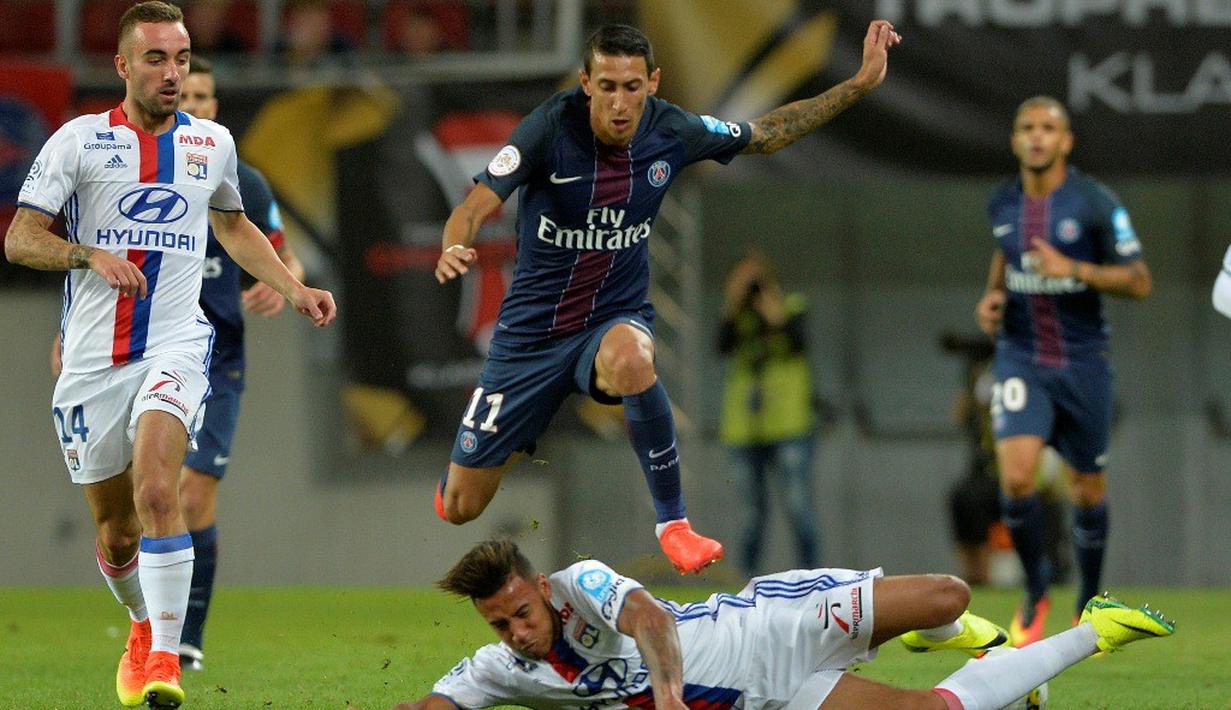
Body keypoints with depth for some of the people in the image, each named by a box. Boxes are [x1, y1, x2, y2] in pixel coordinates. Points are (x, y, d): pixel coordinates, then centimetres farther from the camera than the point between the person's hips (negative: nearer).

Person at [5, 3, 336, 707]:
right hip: (93, 358, 0)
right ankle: (144, 625, 39)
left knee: (156, 489, -26)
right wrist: (90, 255, -22)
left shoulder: (212, 142, 9)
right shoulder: (80, 140, -1)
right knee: (116, 534, 9)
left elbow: (234, 226, 29)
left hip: (176, 346, 0)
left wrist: (296, 288, 19)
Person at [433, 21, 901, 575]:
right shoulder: (552, 128, -19)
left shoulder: (671, 131, -9)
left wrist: (862, 82, 4)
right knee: (459, 507, 0)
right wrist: (454, 249, -48)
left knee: (628, 358, -41)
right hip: (532, 331, 0)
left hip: (616, 317, 1)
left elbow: (769, 133, 8)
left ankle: (672, 521, -25)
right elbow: (477, 205, -25)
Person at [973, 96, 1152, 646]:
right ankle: (1035, 591, 3)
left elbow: (1139, 282, -9)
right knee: (1017, 477, -18)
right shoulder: (1002, 205, 2)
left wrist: (1074, 269, -22)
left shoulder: (1096, 205, -10)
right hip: (1020, 358, 2)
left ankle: (1090, 599, 29)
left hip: (1082, 362, -1)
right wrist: (991, 297, 4)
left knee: (1088, 487, 9)